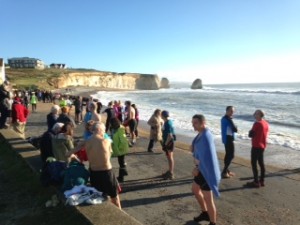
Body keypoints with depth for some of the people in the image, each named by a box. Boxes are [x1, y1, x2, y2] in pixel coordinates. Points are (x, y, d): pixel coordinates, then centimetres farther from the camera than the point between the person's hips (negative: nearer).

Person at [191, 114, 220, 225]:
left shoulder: (205, 137, -25)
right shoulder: (201, 134, 7)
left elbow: (207, 157, -28)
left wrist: (197, 169, -16)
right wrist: (193, 148, -2)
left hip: (205, 170, -11)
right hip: (202, 168, 11)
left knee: (208, 199, 3)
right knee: (195, 189, 26)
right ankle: (205, 213, 44)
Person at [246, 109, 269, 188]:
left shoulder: (257, 123, -18)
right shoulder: (266, 123, 9)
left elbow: (251, 134, -16)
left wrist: (250, 131, 1)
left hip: (256, 146, -9)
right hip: (262, 146, 9)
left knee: (254, 163, -2)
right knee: (261, 163, 13)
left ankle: (256, 182, 1)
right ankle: (262, 181, 19)